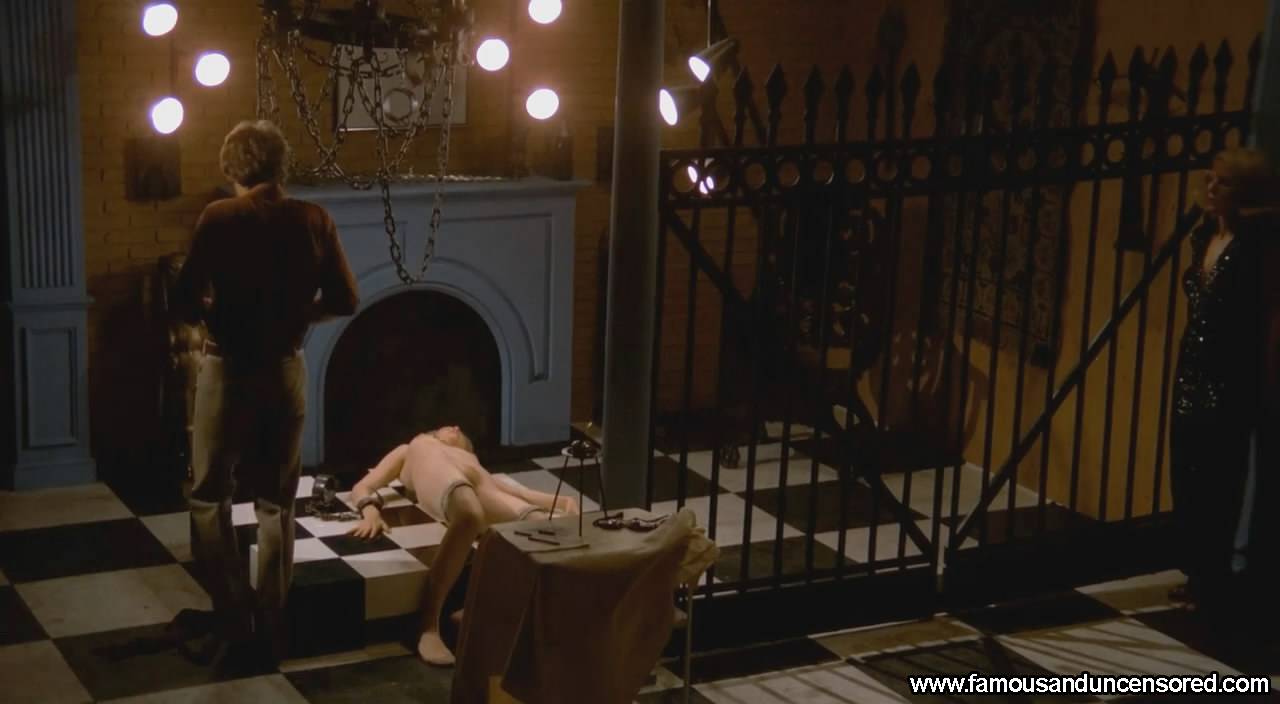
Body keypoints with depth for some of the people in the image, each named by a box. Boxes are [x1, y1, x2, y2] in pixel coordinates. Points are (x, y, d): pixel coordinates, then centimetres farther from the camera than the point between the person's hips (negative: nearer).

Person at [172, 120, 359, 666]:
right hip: (286, 370, 3)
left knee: (209, 498, 12)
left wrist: (219, 311, 8)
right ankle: (269, 628, 15)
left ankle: (234, 622, 8)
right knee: (277, 504, 13)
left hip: (228, 370, -3)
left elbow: (185, 302, -13)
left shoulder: (218, 218, -11)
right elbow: (345, 302, -1)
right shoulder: (314, 221, -3)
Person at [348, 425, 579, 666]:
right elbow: (361, 487, 26)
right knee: (470, 513, -41)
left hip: (484, 492, 3)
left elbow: (517, 491, 31)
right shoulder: (409, 451, 41)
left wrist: (562, 501, 11)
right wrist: (371, 513, 1)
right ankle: (429, 626, -40)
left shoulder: (475, 464, 46)